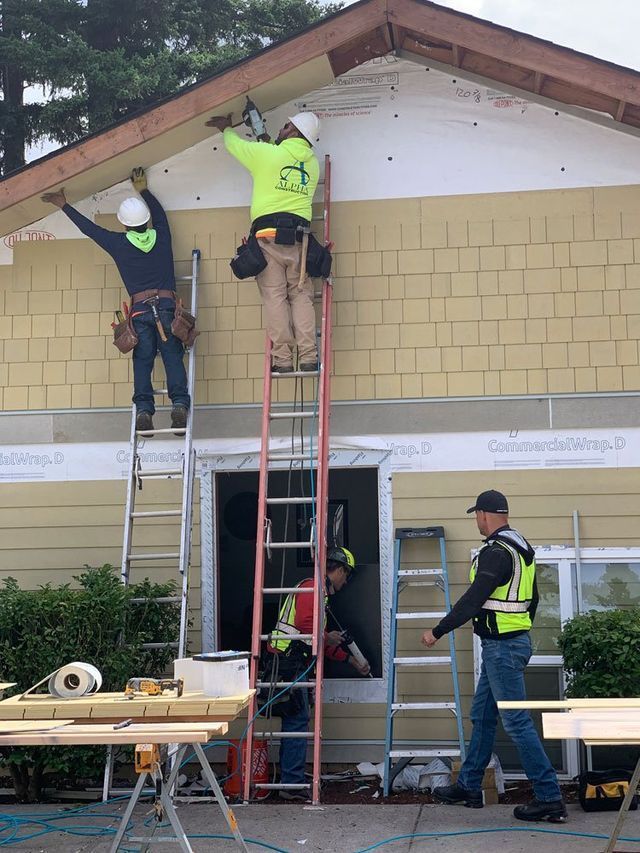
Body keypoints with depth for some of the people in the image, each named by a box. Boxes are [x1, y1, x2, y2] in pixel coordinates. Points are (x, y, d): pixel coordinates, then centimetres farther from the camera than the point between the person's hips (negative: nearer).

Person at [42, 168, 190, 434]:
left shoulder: (119, 243, 7)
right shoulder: (161, 236, 12)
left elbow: (88, 227, 19)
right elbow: (159, 212, 33)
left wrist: (64, 205, 31)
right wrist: (143, 190, 46)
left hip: (140, 308, 0)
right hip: (167, 305, 1)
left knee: (142, 361, -1)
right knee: (173, 357, -4)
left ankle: (143, 409, -17)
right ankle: (179, 404, -22)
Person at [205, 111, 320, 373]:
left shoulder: (268, 154, 2)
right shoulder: (312, 163, 15)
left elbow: (233, 144, 18)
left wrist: (226, 128, 38)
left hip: (269, 232, -3)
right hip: (299, 234, 3)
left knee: (275, 297, -3)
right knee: (301, 295, 4)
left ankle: (283, 358, -5)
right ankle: (308, 356, -4)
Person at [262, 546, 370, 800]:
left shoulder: (319, 591, 27)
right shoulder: (313, 587, -7)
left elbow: (324, 642, 31)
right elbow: (305, 624, -22)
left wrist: (353, 661, 32)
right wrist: (327, 638, -5)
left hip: (289, 664, 10)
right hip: (288, 662, -10)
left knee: (294, 721, 12)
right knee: (298, 721, -8)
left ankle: (290, 780, 17)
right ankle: (292, 785, -6)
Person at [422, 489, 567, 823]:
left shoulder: (495, 552, -19)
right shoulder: (521, 548, 12)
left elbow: (473, 600, -22)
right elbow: (532, 598, 20)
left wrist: (437, 632, -13)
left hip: (501, 647, -10)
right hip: (516, 640, 10)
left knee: (517, 722, -6)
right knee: (482, 716, 17)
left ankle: (549, 798, -2)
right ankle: (469, 786, 26)